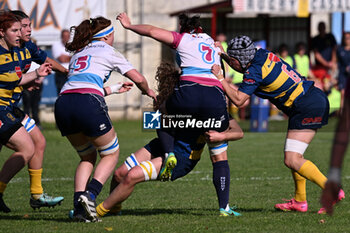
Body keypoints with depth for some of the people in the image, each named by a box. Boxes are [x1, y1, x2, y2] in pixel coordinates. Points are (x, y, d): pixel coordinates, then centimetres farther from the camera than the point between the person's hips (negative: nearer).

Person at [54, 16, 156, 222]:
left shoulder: (78, 53, 30)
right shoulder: (108, 52, 14)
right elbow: (138, 79, 12)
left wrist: (113, 89, 51)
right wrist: (148, 91, 35)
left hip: (63, 104, 6)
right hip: (89, 104, -6)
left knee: (88, 156, 22)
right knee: (111, 154, 13)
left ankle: (79, 203, 2)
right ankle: (90, 194, -10)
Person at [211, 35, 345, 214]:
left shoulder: (255, 72, -16)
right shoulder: (263, 54, 9)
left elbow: (238, 100, -17)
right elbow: (246, 67, 30)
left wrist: (220, 78, -13)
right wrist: (222, 55, 20)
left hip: (308, 108, -10)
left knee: (292, 161, -12)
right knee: (294, 155, 18)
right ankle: (299, 201, 23)